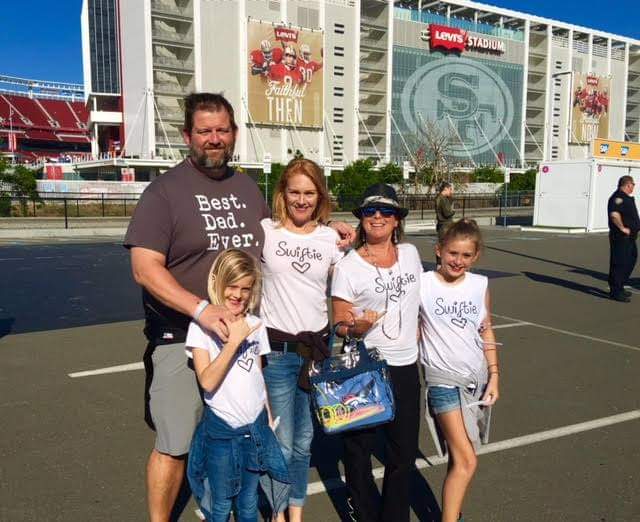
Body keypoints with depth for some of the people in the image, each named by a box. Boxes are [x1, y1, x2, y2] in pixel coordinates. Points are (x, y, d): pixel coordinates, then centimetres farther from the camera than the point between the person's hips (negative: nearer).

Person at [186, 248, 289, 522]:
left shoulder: (255, 325, 2)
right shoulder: (202, 326, -11)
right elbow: (208, 381, -20)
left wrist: (268, 416, 13)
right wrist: (234, 340, -23)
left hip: (256, 425, 4)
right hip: (221, 429, -3)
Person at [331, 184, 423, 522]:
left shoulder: (410, 253, 4)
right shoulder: (347, 266, -9)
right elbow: (339, 326, -6)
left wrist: (418, 342, 14)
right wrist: (357, 328, -26)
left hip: (406, 368, 4)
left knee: (404, 453, 13)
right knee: (359, 449, 9)